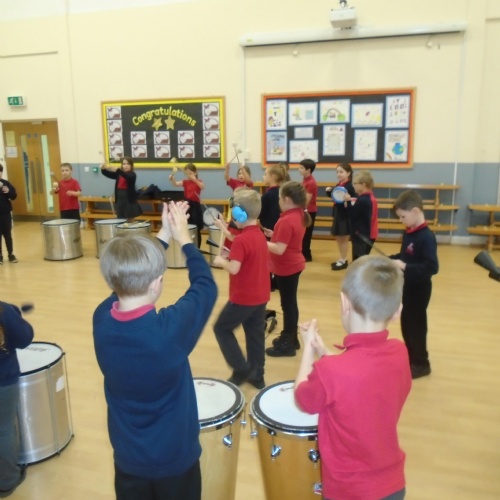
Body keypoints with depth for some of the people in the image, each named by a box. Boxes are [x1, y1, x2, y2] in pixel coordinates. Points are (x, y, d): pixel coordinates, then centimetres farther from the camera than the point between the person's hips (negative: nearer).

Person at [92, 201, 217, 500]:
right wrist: (184, 238, -3)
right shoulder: (170, 328, -33)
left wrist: (164, 236, 1)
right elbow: (206, 286, -15)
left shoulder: (101, 319, -19)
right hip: (175, 458, -4)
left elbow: (128, 275, -1)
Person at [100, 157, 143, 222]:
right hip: (120, 200, 5)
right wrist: (103, 169, -21)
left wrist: (117, 170, -41)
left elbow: (127, 177, -28)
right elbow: (108, 174, 0)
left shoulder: (132, 174, -6)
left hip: (129, 200, -5)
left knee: (130, 220, 3)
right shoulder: (118, 174, 9)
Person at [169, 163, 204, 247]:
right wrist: (172, 179, -31)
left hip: (195, 206, -3)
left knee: (196, 230, 5)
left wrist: (195, 180, -39)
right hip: (187, 206, 3)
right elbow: (175, 184, -10)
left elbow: (203, 187, -25)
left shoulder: (198, 182, -2)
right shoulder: (185, 182, 6)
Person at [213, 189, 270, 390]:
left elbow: (234, 268, -27)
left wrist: (221, 261, -9)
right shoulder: (260, 236, 6)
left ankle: (241, 369, 10)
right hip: (260, 296, 8)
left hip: (243, 297, -8)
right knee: (256, 334, 16)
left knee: (221, 328, 10)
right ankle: (257, 375, 26)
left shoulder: (240, 240, -20)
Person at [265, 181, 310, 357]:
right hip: (294, 265, 9)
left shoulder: (286, 221, -25)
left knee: (287, 304, 2)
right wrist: (274, 235, 5)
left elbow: (279, 249, -27)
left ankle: (287, 344, 15)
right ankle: (290, 338, 33)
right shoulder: (299, 215, 4)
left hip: (286, 268, -9)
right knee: (290, 303, 19)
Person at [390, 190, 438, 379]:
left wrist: (405, 267, -30)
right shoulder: (408, 233, 3)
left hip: (418, 289, -8)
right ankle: (410, 356, 37)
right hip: (406, 286, 9)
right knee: (406, 323, 19)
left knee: (416, 325, 5)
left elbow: (432, 267, -29)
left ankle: (421, 363, 22)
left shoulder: (427, 237, -23)